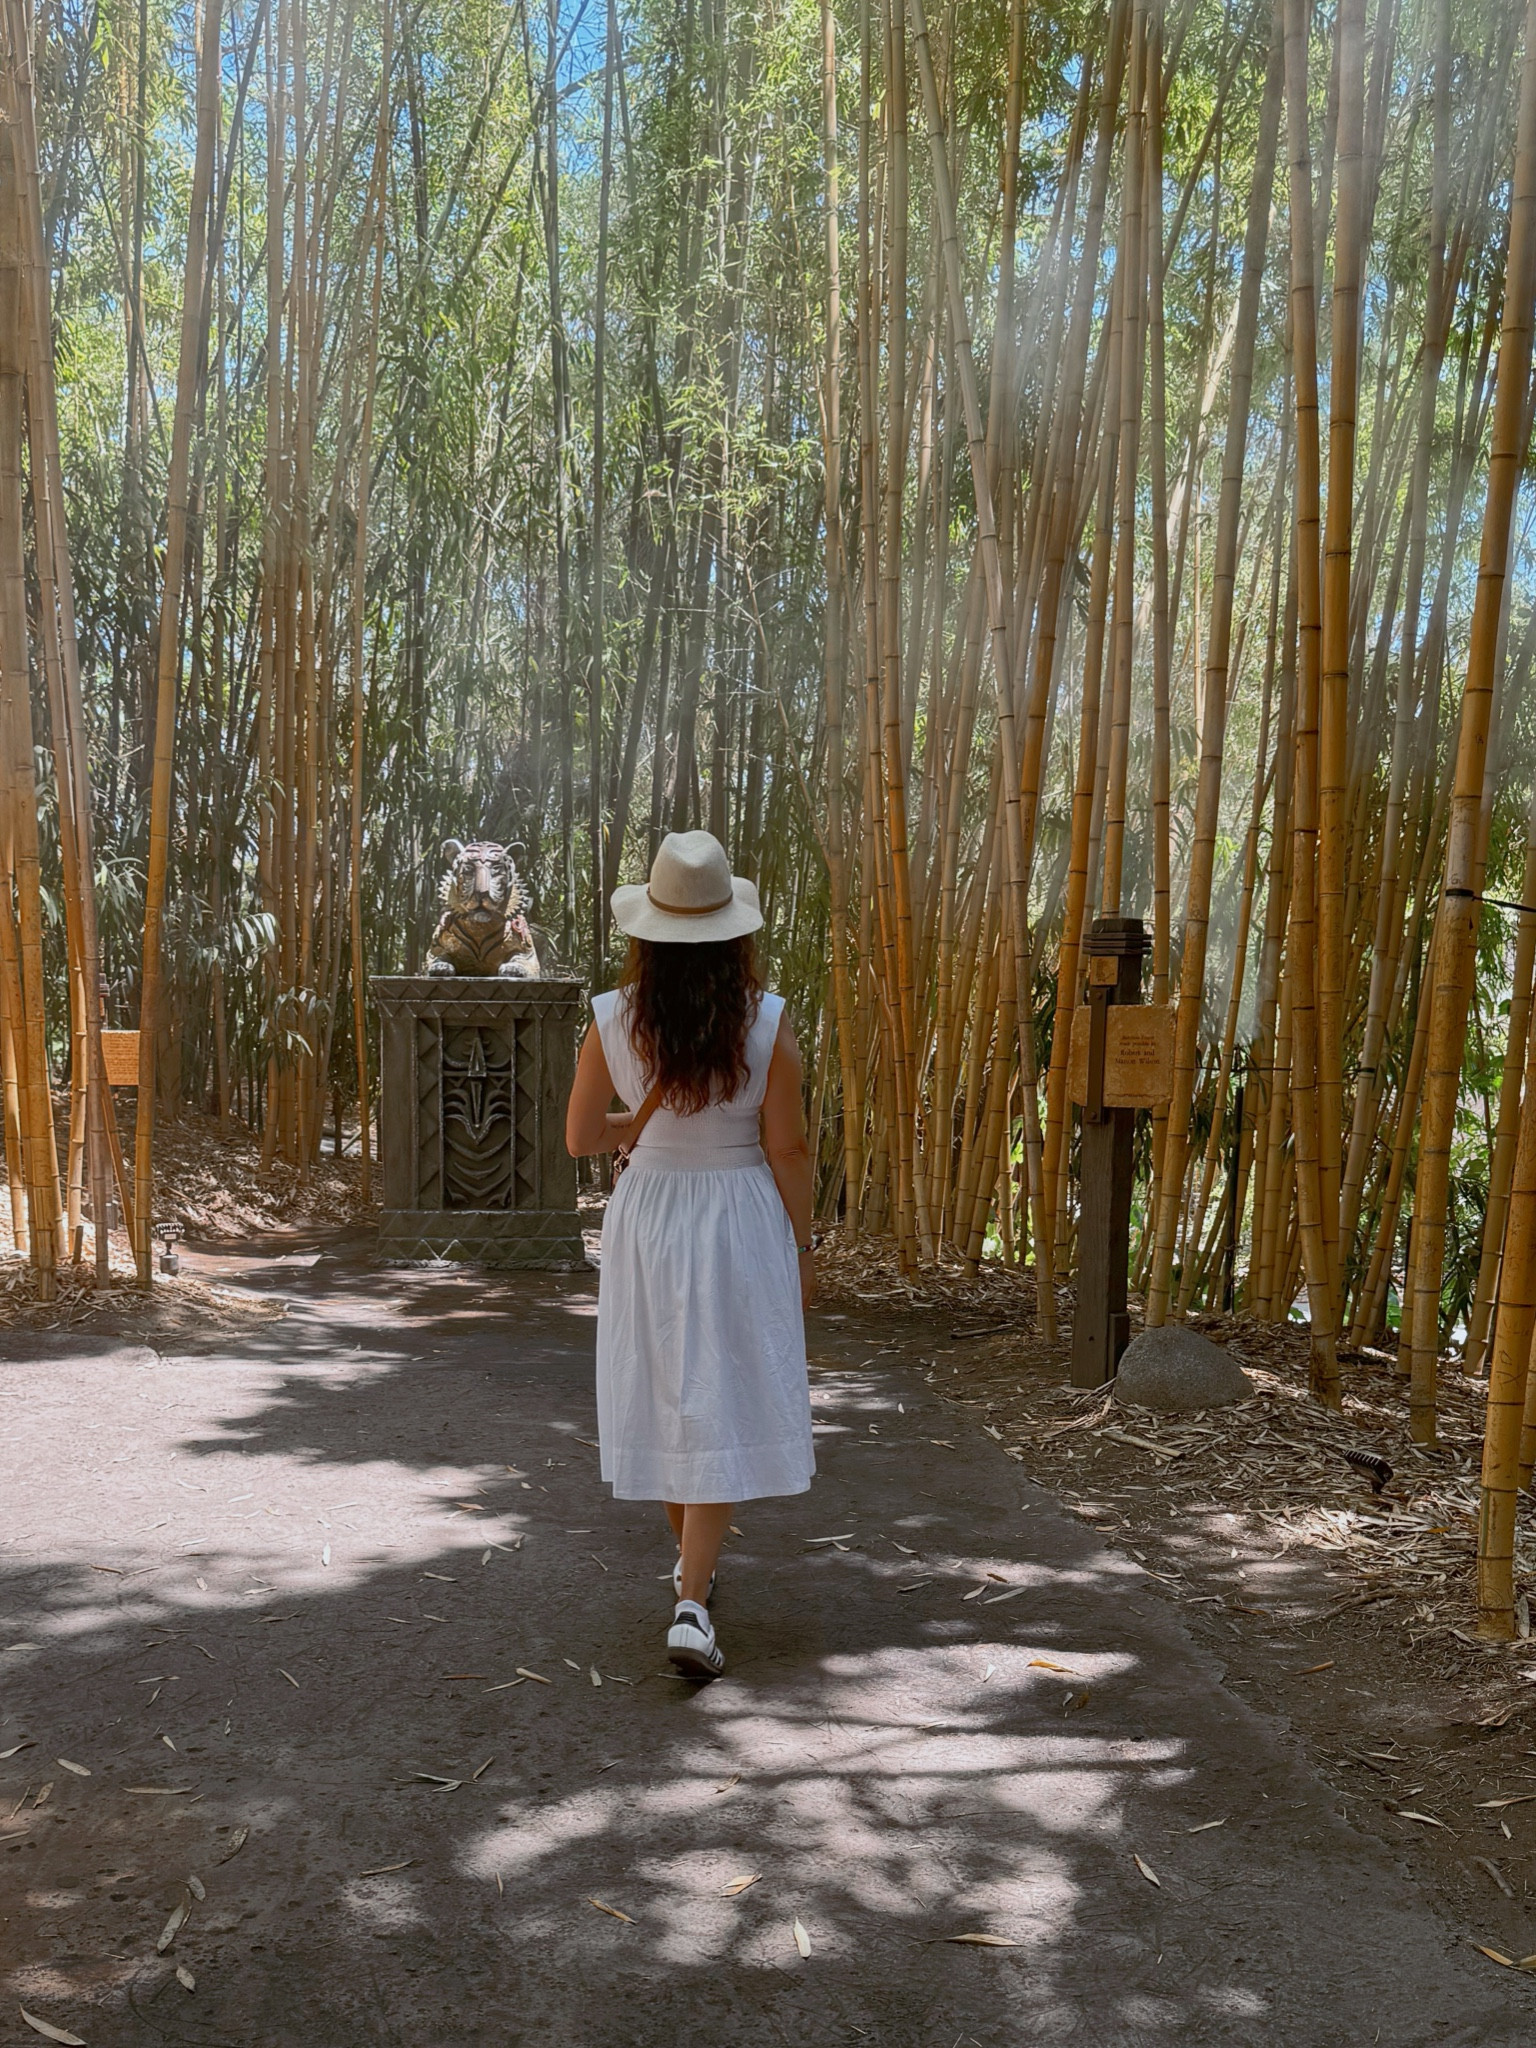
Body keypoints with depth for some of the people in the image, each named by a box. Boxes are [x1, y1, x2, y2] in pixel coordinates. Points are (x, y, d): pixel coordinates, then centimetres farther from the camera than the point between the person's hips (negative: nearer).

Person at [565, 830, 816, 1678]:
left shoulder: (613, 1021, -9)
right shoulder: (767, 1022, -14)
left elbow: (581, 1135, 0)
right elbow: (786, 1148, -10)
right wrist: (800, 1252, 1)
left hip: (646, 1216, 3)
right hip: (740, 1223, -2)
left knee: (662, 1393, 19)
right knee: (723, 1408, 5)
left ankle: (691, 1559, 39)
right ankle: (691, 1604, -3)